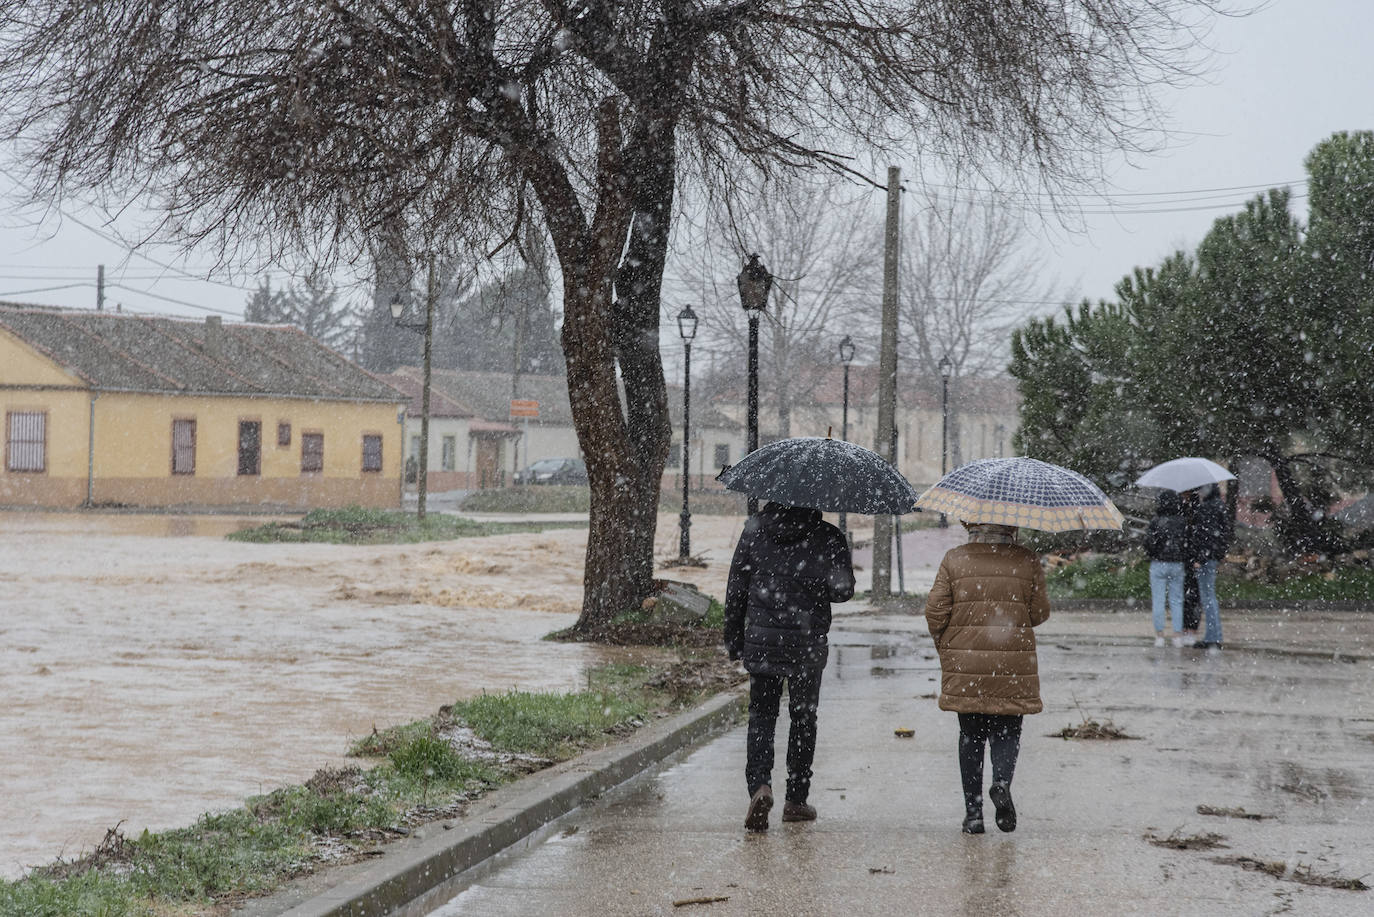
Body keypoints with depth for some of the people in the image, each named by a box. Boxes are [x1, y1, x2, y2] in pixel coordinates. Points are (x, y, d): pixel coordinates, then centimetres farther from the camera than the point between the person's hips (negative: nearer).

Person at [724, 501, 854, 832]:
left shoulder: (755, 529, 1)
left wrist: (733, 639, 11)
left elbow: (736, 588, 3)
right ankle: (796, 800, 18)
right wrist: (815, 588, 9)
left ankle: (759, 784, -15)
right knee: (803, 718, 13)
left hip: (760, 640, 1)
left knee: (761, 715, 8)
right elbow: (842, 590, -14)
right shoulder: (827, 537, -8)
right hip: (807, 643, -1)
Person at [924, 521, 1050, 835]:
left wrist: (944, 645, 15)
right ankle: (1001, 782, -18)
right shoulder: (1027, 561, -2)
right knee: (1007, 731, 11)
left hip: (964, 667, 1)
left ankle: (973, 811, 7)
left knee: (970, 736, 10)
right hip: (1014, 666, -1)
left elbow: (935, 611, -2)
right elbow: (1040, 612, 2)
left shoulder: (954, 559, -2)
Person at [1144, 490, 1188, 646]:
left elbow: (1149, 543, -11)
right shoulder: (1182, 522, -2)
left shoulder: (1155, 522, -10)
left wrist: (1150, 554, 9)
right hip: (1177, 564, 3)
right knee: (1176, 601, 10)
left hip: (1158, 564, -3)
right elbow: (1188, 543, -1)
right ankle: (1178, 635, 7)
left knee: (1158, 600, 4)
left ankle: (1159, 635, 3)